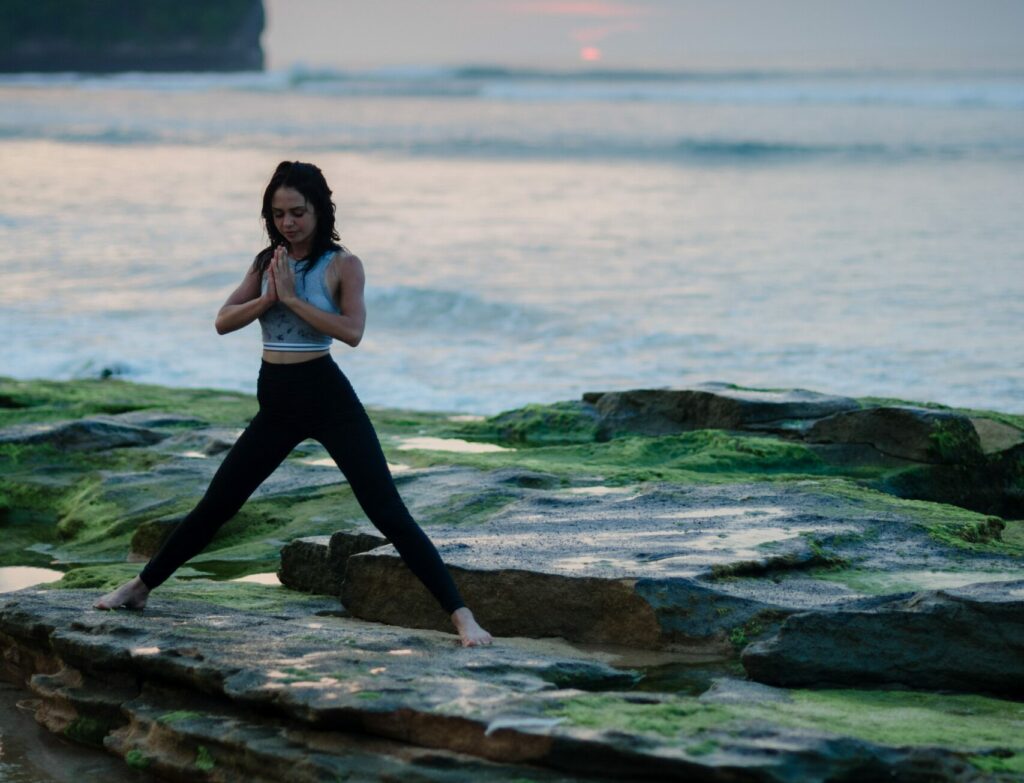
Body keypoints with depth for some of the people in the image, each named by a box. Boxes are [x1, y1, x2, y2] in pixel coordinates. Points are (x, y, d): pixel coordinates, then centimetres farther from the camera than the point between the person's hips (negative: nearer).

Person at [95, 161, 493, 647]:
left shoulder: (342, 265, -5)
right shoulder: (267, 262, 9)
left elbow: (352, 331, -20)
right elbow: (223, 321, 2)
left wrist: (292, 297, -20)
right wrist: (268, 297, -14)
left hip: (328, 399, -5)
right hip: (277, 405, 5)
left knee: (388, 512, -12)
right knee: (215, 504, 13)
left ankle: (461, 616, -14)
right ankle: (141, 587, 29)